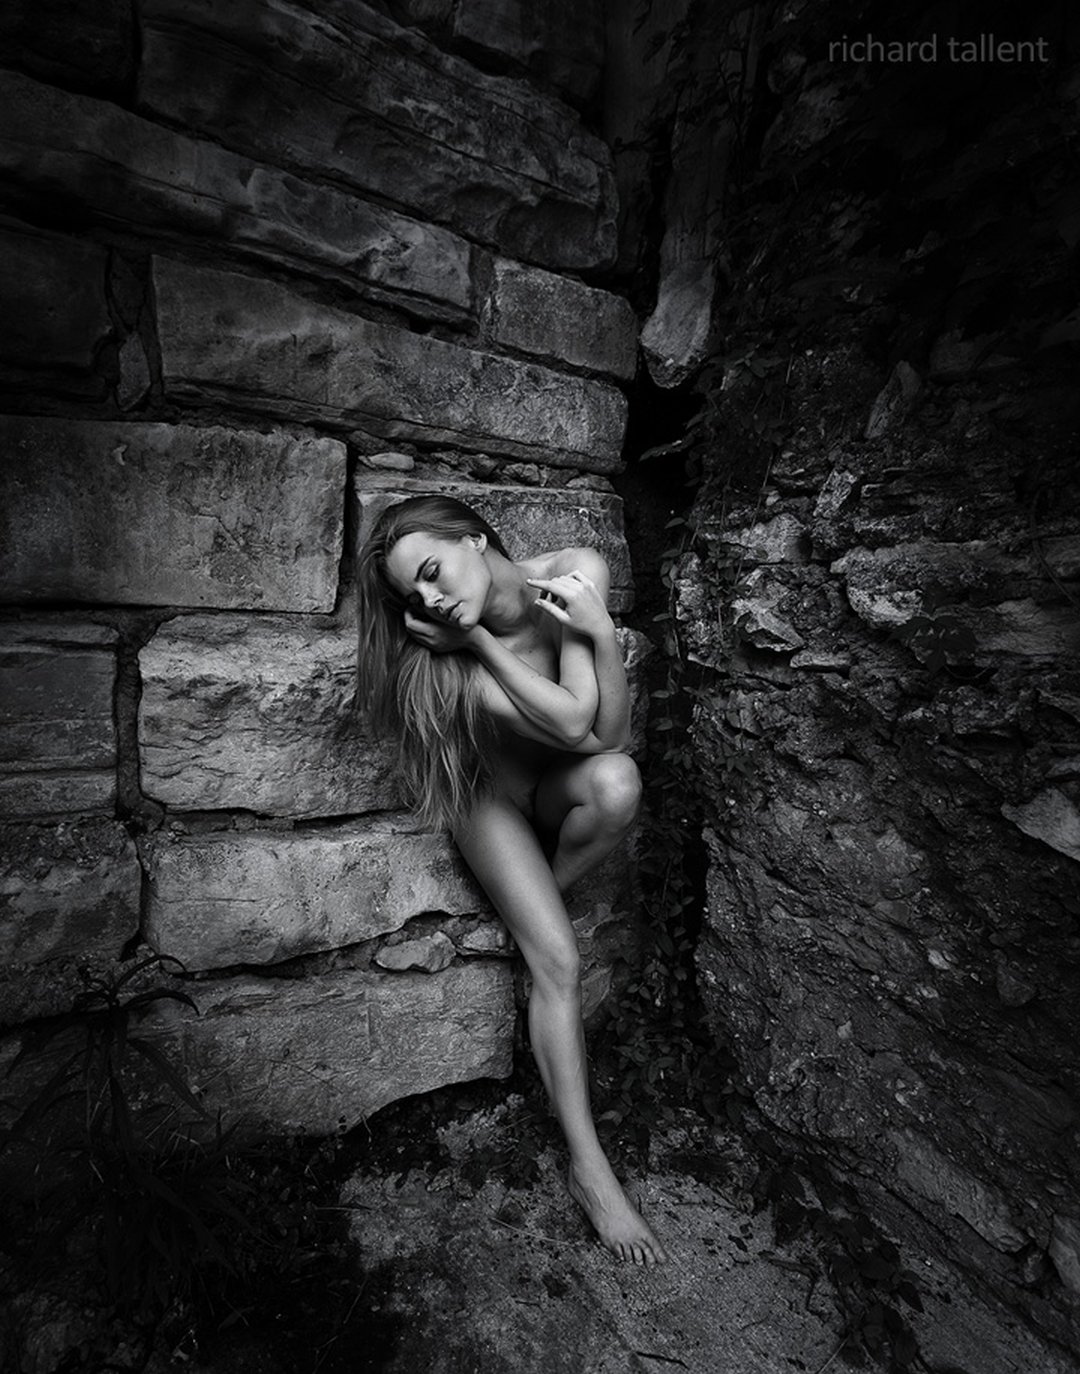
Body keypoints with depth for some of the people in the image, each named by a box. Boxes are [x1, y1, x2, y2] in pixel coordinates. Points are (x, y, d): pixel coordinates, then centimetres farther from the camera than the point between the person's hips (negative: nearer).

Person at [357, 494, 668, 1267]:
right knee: (559, 962, -17)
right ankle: (588, 1166, 3)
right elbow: (569, 727, -32)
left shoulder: (576, 573, -20)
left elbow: (609, 732, -24)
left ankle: (533, 901, -5)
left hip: (563, 784, 3)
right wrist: (476, 638, -32)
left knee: (617, 782, -33)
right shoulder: (449, 649, -23)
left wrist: (600, 633, -36)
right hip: (491, 798, -2)